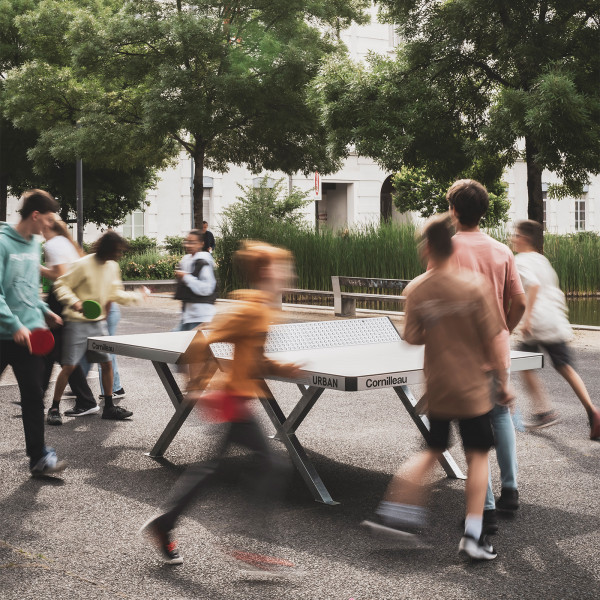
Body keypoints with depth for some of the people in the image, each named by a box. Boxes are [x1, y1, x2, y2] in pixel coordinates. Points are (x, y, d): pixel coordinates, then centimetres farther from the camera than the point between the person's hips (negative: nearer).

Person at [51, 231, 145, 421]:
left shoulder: (113, 267, 6)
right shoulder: (83, 265, -15)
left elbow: (115, 293, 15)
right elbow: (61, 285, -12)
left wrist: (136, 296, 5)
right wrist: (73, 301, -26)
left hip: (99, 323, 6)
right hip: (77, 322, -6)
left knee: (107, 363, 5)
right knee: (69, 366, -6)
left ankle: (109, 407, 17)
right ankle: (54, 408, 7)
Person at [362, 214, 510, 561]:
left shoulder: (416, 289, -6)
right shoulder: (475, 286, -13)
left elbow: (413, 338, -1)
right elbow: (491, 341, -9)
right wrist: (503, 380, 1)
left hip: (437, 388, 3)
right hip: (473, 388, -3)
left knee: (433, 451, 20)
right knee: (478, 456, 7)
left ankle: (396, 511, 16)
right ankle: (473, 537, 6)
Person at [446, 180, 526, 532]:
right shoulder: (502, 251, 2)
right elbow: (519, 302, 1)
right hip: (498, 351, 4)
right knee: (501, 414, 23)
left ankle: (487, 509, 4)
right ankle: (510, 490, 27)